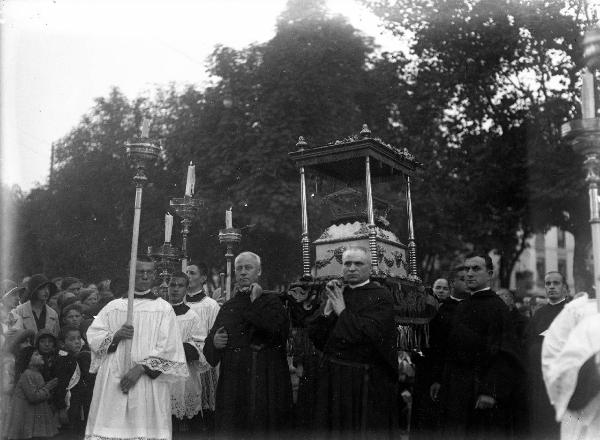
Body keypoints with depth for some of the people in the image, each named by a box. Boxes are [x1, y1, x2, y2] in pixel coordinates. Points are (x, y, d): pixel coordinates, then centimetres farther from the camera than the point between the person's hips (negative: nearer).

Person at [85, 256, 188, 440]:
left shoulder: (163, 308, 4)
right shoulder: (114, 306, 12)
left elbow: (168, 348, -4)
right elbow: (92, 336, 7)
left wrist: (141, 368, -13)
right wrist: (116, 335, -11)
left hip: (148, 383, -2)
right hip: (113, 383, 2)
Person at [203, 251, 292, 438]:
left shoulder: (271, 301, 3)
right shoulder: (228, 306, 15)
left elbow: (279, 329, -18)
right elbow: (209, 346, 17)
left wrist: (254, 302, -9)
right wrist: (214, 342, -6)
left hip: (265, 382, -3)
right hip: (231, 384, 4)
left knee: (261, 430, -2)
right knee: (229, 431, 3)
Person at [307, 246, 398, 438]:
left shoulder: (380, 296, -7)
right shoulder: (336, 292, 9)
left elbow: (371, 333, -21)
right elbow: (314, 335, 4)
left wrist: (343, 311, -12)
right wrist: (328, 308, -10)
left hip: (367, 381, -5)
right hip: (333, 377, 5)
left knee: (367, 431, 5)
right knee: (334, 430, 13)